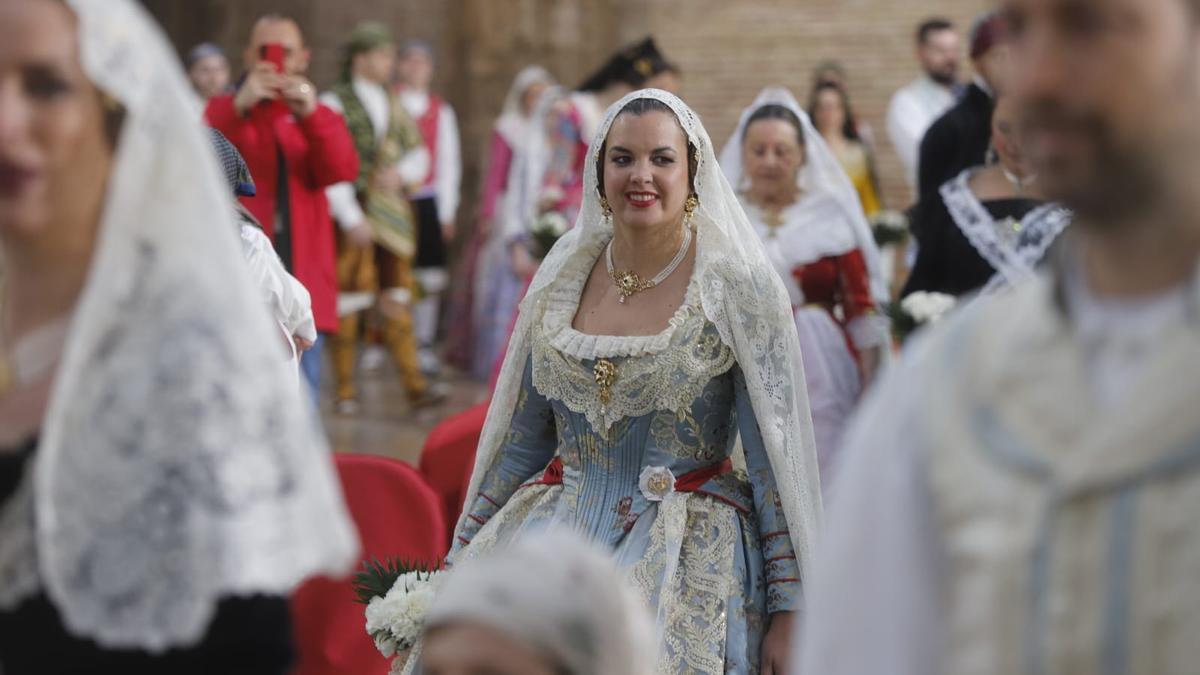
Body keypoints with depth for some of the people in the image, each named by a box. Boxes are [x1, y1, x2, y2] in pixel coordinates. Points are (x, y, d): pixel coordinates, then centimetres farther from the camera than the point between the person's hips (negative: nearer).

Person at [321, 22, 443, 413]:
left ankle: (414, 384, 1)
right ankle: (344, 391, 5)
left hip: (394, 215, 5)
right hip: (352, 216, -5)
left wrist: (402, 173, -5)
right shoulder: (334, 104, -4)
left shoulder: (394, 106, 15)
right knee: (347, 303, -1)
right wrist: (351, 219, -16)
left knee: (397, 301, 3)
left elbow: (418, 154, 18)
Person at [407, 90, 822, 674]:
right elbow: (518, 442, 15)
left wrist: (786, 610, -9)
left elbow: (775, 459, -5)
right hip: (557, 530, 3)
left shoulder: (739, 289, -5)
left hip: (690, 555, -3)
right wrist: (463, 564, 13)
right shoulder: (560, 278, 7)